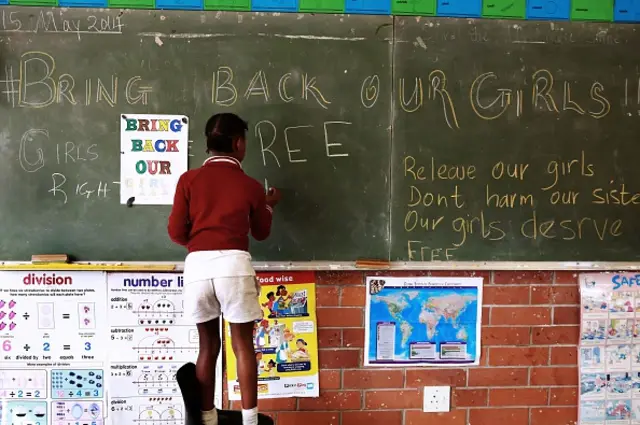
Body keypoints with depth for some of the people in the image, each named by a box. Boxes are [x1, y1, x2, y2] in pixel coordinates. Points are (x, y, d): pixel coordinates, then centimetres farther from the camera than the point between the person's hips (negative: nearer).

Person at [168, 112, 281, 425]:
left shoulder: (188, 180, 7)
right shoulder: (250, 186, 7)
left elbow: (176, 232, 5)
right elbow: (261, 232, 19)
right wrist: (268, 205, 38)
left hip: (197, 265, 2)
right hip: (234, 263, -2)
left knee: (208, 344, 14)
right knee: (243, 344, 8)